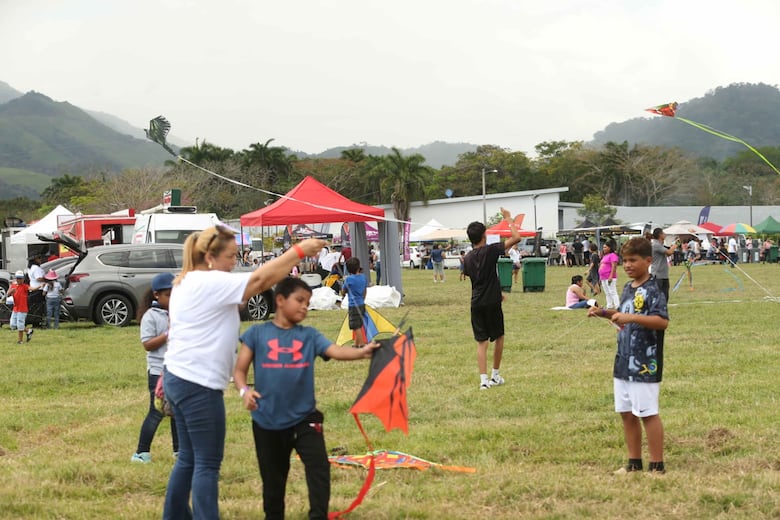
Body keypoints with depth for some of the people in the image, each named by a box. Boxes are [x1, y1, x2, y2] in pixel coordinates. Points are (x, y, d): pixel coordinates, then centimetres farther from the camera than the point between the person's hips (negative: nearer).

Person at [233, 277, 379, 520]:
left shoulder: (310, 335, 2)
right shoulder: (257, 333, -2)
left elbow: (336, 351, -14)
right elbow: (239, 369, -1)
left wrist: (361, 352, -33)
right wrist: (244, 390, -21)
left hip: (304, 417, 1)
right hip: (267, 420, -1)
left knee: (319, 467, -9)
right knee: (273, 478, 13)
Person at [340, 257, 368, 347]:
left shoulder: (349, 279, -14)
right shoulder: (363, 277, 3)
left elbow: (343, 293, -3)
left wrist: (344, 282, 14)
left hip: (354, 305, -7)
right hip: (362, 304, 7)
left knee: (356, 327, -2)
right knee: (358, 326, 15)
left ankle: (362, 345, -2)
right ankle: (356, 345, 23)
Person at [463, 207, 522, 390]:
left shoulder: (468, 258, 7)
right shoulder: (490, 251, -11)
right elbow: (516, 238, -12)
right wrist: (508, 219, 1)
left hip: (476, 303, 4)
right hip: (492, 302, -4)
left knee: (481, 342, 4)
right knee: (498, 337, 14)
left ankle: (483, 379, -6)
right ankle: (495, 375, 21)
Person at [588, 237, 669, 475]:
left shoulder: (652, 290, -13)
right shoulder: (628, 288, 13)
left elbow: (662, 321, -25)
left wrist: (631, 317, -30)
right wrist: (606, 313, 10)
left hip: (645, 365, -9)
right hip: (624, 363, 9)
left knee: (648, 413, -3)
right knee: (627, 413, 13)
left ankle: (657, 465, 6)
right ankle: (634, 462, 24)